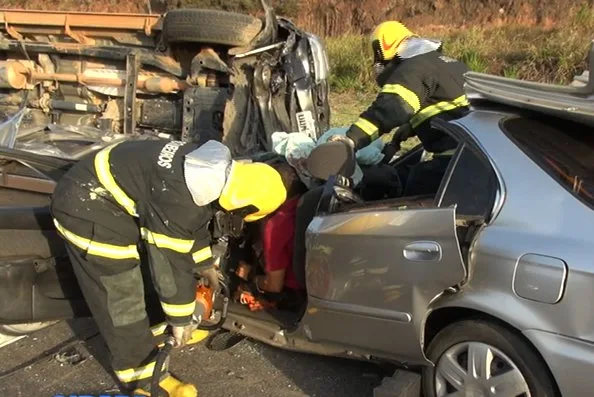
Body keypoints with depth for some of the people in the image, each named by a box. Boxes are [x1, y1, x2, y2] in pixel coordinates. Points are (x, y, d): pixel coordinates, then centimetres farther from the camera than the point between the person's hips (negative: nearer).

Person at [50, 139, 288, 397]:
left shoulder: (213, 171, -1)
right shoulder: (179, 198, -32)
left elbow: (195, 223, 18)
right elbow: (172, 260, -23)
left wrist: (205, 265, 32)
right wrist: (180, 319, -9)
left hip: (113, 195, 10)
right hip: (88, 208, -10)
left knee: (149, 267, 21)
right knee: (122, 296, -5)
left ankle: (158, 328, 43)